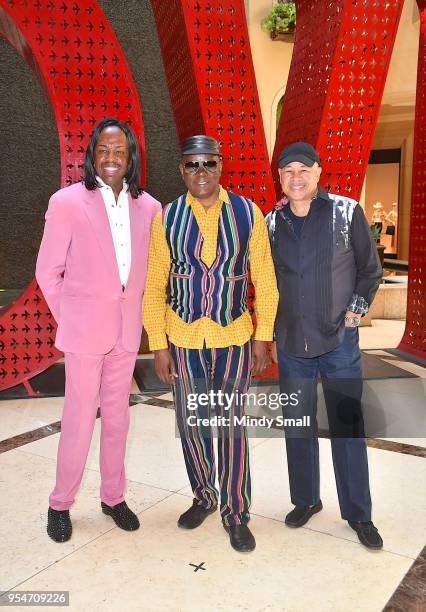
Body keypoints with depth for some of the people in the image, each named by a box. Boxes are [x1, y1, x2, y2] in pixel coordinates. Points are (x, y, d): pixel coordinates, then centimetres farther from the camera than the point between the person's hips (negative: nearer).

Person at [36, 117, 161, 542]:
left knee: (117, 416, 14)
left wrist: (134, 308, 8)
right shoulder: (67, 202, -8)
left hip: (127, 329, 4)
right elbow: (47, 271, -2)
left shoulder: (148, 207, 3)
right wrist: (68, 318, 0)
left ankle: (113, 496, 31)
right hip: (84, 329, -3)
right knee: (79, 419, 4)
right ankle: (60, 503, 26)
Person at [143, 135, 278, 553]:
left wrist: (264, 336, -1)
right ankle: (203, 498, 36)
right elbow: (154, 286, 0)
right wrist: (158, 345, -2)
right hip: (183, 338, 1)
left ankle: (235, 513, 24)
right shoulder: (166, 218, -2)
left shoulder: (247, 213, -4)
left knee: (231, 425, 6)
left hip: (234, 338, -1)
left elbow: (264, 279, 0)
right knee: (192, 424, 13)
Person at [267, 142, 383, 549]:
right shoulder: (273, 222, 4)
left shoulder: (346, 211, -4)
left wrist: (354, 312, -4)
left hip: (339, 341, -3)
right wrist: (273, 323, 8)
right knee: (297, 426, 13)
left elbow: (370, 270, 3)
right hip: (291, 343, 3)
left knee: (348, 427, 5)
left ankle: (358, 514, 22)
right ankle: (305, 500, 32)